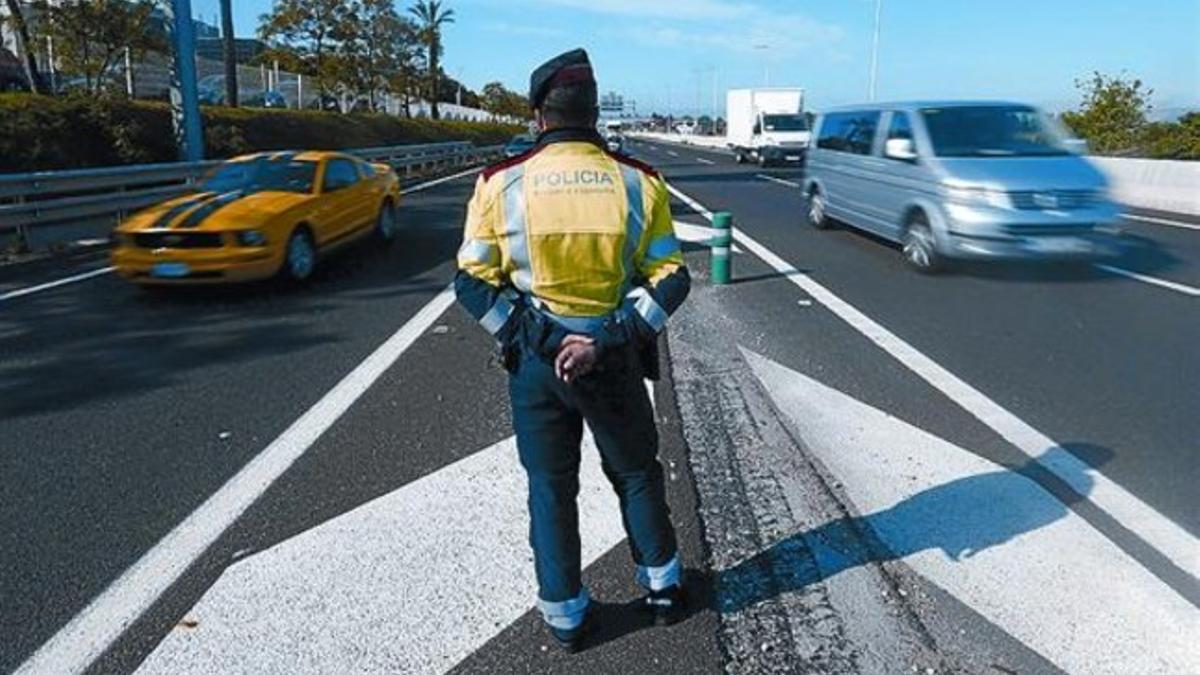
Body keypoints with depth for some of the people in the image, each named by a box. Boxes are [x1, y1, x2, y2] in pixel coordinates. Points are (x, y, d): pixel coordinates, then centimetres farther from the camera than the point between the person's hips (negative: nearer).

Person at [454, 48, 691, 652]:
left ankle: (564, 616, 30)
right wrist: (606, 341, -14)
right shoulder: (638, 182, -7)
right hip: (613, 359, 1)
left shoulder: (502, 184, -9)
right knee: (637, 473, 22)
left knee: (550, 488, 17)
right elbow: (670, 280, -10)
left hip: (535, 362, 0)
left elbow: (473, 282, -8)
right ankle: (662, 587, 37)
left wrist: (521, 338, -6)